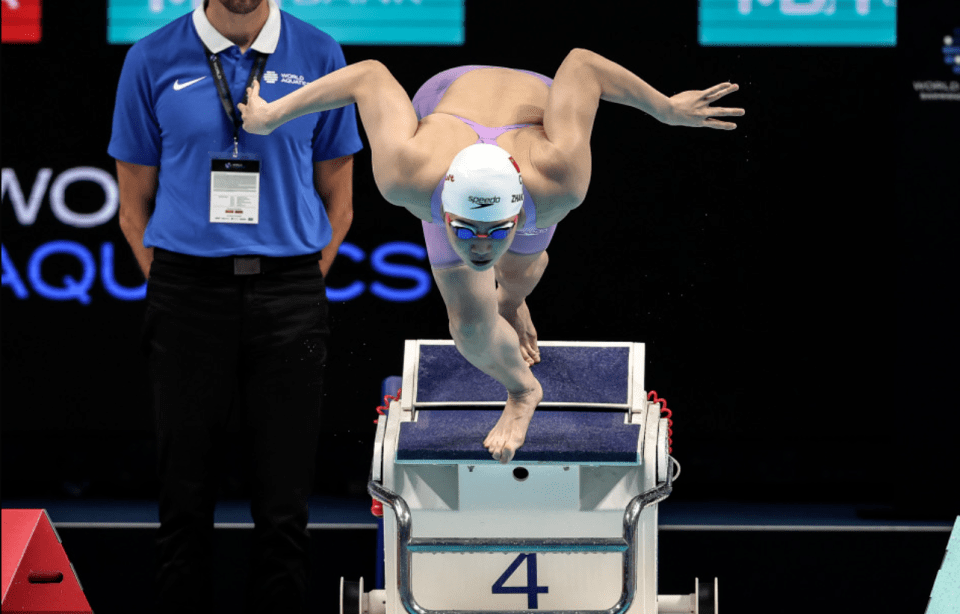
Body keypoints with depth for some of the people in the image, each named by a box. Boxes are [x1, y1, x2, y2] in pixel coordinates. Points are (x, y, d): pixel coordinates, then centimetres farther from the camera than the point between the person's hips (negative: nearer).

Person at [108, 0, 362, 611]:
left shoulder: (319, 57, 4)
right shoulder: (153, 61, 2)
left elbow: (338, 199, 10)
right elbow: (135, 204, 8)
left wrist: (299, 290, 2)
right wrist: (174, 294, 0)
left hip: (287, 302, 0)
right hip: (188, 299, 0)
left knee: (284, 503, 1)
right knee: (187, 497, 3)